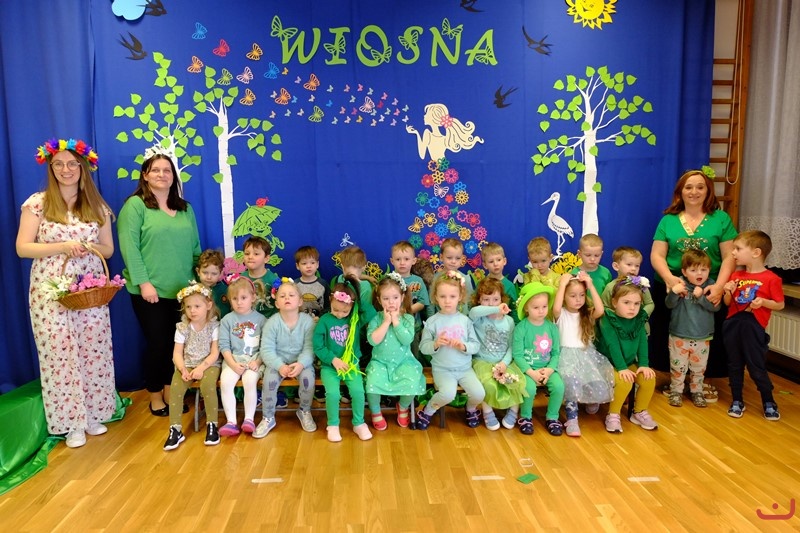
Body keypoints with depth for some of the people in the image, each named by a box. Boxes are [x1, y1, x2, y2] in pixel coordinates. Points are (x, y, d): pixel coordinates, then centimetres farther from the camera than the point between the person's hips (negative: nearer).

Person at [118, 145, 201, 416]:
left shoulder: (185, 208, 13)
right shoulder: (135, 205, -4)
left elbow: (195, 247, 14)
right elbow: (129, 247, -11)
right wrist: (143, 282, -16)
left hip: (182, 290, 5)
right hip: (151, 291, -4)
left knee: (177, 343, 9)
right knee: (158, 343, 4)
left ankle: (170, 392, 27)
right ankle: (155, 397, 22)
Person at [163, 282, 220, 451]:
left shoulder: (214, 326, -5)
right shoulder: (182, 328, 2)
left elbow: (215, 353, -9)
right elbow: (177, 353, -1)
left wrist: (201, 368, -23)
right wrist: (183, 369, -19)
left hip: (208, 365, -3)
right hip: (186, 365, 3)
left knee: (208, 386, -33)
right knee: (175, 388, -25)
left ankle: (212, 425, -16)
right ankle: (175, 429, -15)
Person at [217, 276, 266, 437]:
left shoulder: (260, 319, 3)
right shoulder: (227, 320, 5)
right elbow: (224, 345, 1)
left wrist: (258, 362, -14)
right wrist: (233, 364, -10)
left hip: (254, 359, -2)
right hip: (233, 359, 2)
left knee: (249, 380, -29)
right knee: (225, 382, -23)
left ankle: (249, 419, -13)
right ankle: (231, 422, -14)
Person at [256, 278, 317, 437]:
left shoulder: (307, 321, -9)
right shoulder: (272, 323, -10)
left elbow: (309, 348, -12)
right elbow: (267, 350, -13)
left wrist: (301, 364, -30)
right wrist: (280, 366, -28)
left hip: (301, 362, 0)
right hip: (277, 362, 0)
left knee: (308, 378, -29)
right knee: (269, 381, -28)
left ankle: (305, 411, 2)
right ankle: (268, 418, -3)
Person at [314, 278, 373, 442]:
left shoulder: (356, 319, 2)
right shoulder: (325, 320, -3)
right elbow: (317, 346, -2)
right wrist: (333, 359, -14)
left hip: (351, 364, 1)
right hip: (330, 365, -1)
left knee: (358, 390, -22)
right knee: (333, 392, -25)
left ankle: (359, 423, 4)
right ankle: (333, 425, 2)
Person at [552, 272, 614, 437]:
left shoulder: (588, 314, 11)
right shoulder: (561, 314, 1)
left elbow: (600, 311, -13)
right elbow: (556, 308, -25)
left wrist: (591, 286, -11)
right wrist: (562, 283, -19)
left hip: (587, 355, 4)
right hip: (567, 355, -3)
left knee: (599, 384, -20)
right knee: (571, 382, -35)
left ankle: (592, 401, 16)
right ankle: (572, 418, -25)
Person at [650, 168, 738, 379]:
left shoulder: (721, 219, 2)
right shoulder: (668, 220, 5)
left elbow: (729, 257, -3)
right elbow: (656, 255, 0)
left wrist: (719, 286, -18)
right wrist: (669, 278, -19)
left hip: (709, 291, -1)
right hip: (670, 290, 1)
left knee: (706, 342, 5)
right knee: (672, 339, 7)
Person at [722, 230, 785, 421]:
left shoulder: (771, 278, -9)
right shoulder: (735, 276, 5)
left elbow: (780, 305, -3)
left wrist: (764, 302, -20)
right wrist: (728, 292, -8)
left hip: (754, 327, -5)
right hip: (732, 325, 5)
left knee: (756, 367, 2)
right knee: (734, 365, 13)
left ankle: (769, 402, 23)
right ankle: (737, 401, 26)